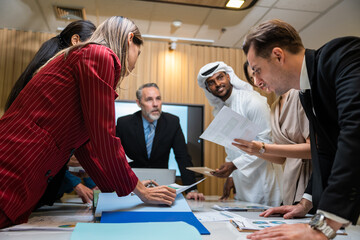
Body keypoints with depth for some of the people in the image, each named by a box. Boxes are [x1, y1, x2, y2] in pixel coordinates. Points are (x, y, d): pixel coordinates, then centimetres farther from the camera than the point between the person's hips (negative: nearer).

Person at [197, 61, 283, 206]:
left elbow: (266, 142, -17)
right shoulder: (219, 110, 10)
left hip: (261, 176, -6)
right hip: (241, 181, 6)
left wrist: (234, 165, -20)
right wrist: (231, 175, 9)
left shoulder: (252, 101, -13)